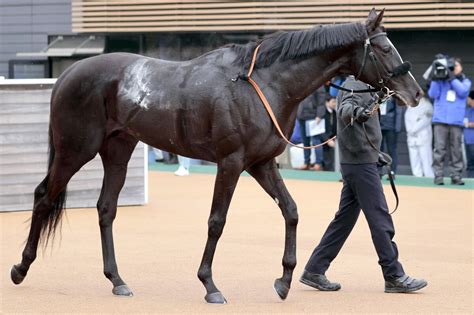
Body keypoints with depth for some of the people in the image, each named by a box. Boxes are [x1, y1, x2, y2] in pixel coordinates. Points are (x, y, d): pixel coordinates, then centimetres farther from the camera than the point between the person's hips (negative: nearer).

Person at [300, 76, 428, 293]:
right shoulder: (356, 85, -13)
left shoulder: (360, 85, 18)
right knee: (380, 219, -7)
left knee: (345, 218, 12)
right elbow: (345, 109, -33)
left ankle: (314, 270, 13)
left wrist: (375, 153, 33)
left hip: (353, 163, 10)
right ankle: (394, 277, -4)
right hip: (361, 163, -10)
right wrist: (356, 112, -57)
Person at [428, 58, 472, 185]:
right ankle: (438, 175, -5)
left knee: (456, 150, -2)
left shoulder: (465, 81, 14)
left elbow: (463, 91, -6)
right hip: (440, 120, 0)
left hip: (456, 121, 1)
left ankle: (456, 176, 1)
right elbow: (432, 94, 3)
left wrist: (452, 78, -13)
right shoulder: (441, 80, 13)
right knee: (439, 149, -6)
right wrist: (436, 78, -6)